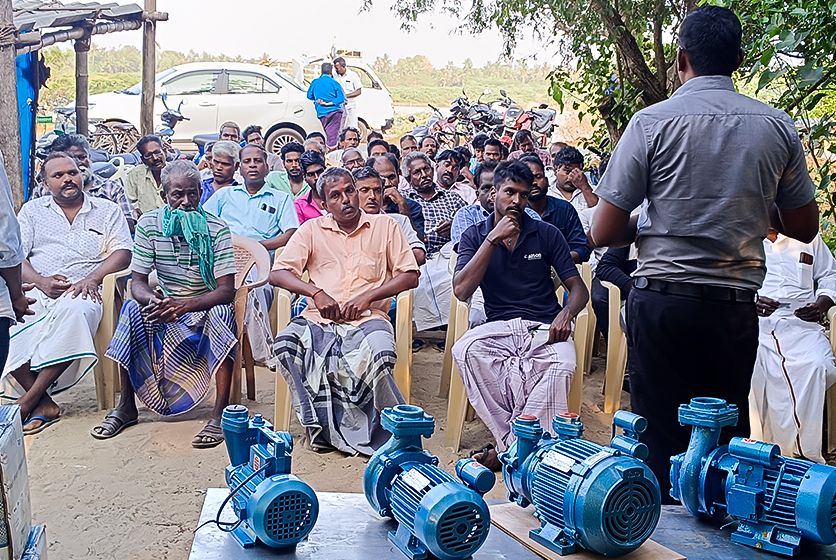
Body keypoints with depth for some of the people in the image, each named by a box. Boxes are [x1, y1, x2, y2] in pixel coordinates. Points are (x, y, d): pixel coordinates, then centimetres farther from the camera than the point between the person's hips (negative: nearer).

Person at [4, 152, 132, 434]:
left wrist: (92, 278, -13)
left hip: (83, 292, -2)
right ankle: (44, 404, -29)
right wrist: (41, 282, -9)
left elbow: (123, 252, 5)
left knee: (73, 309, -40)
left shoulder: (107, 211, 17)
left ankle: (28, 400, -34)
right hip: (38, 292, 2)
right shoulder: (32, 210, 21)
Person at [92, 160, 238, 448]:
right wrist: (153, 301, -33)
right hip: (166, 304, 3)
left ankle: (220, 414, -33)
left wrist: (183, 305, -37)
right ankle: (126, 406, -16)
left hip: (206, 308, -3)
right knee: (133, 308, -26)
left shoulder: (216, 229, -14)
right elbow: (137, 282, -8)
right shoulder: (149, 225, -6)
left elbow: (226, 290, -20)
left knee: (223, 313, -35)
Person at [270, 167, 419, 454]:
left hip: (367, 319, -2)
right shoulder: (312, 230, 16)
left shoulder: (384, 226, 13)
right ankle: (323, 427, -18)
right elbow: (277, 273, 8)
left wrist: (368, 296, -7)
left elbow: (410, 276, 6)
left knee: (380, 352, -36)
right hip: (319, 320, 2)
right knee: (285, 344, -30)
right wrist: (316, 292, -9)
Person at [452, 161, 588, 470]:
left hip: (544, 328, 0)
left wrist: (566, 314, -15)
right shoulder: (475, 235, 10)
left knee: (563, 364, -36)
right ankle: (520, 446, -32)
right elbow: (461, 290, -6)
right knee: (465, 350, -36)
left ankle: (510, 448, -28)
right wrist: (493, 239, -9)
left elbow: (578, 288, 9)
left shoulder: (547, 233, 11)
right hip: (499, 328, 0)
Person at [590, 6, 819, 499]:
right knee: (727, 439, 13)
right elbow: (804, 228, 13)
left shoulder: (651, 122, -6)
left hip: (663, 303, -3)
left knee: (661, 440, 5)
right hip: (736, 309, 3)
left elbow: (604, 233, -6)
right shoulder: (778, 127, 3)